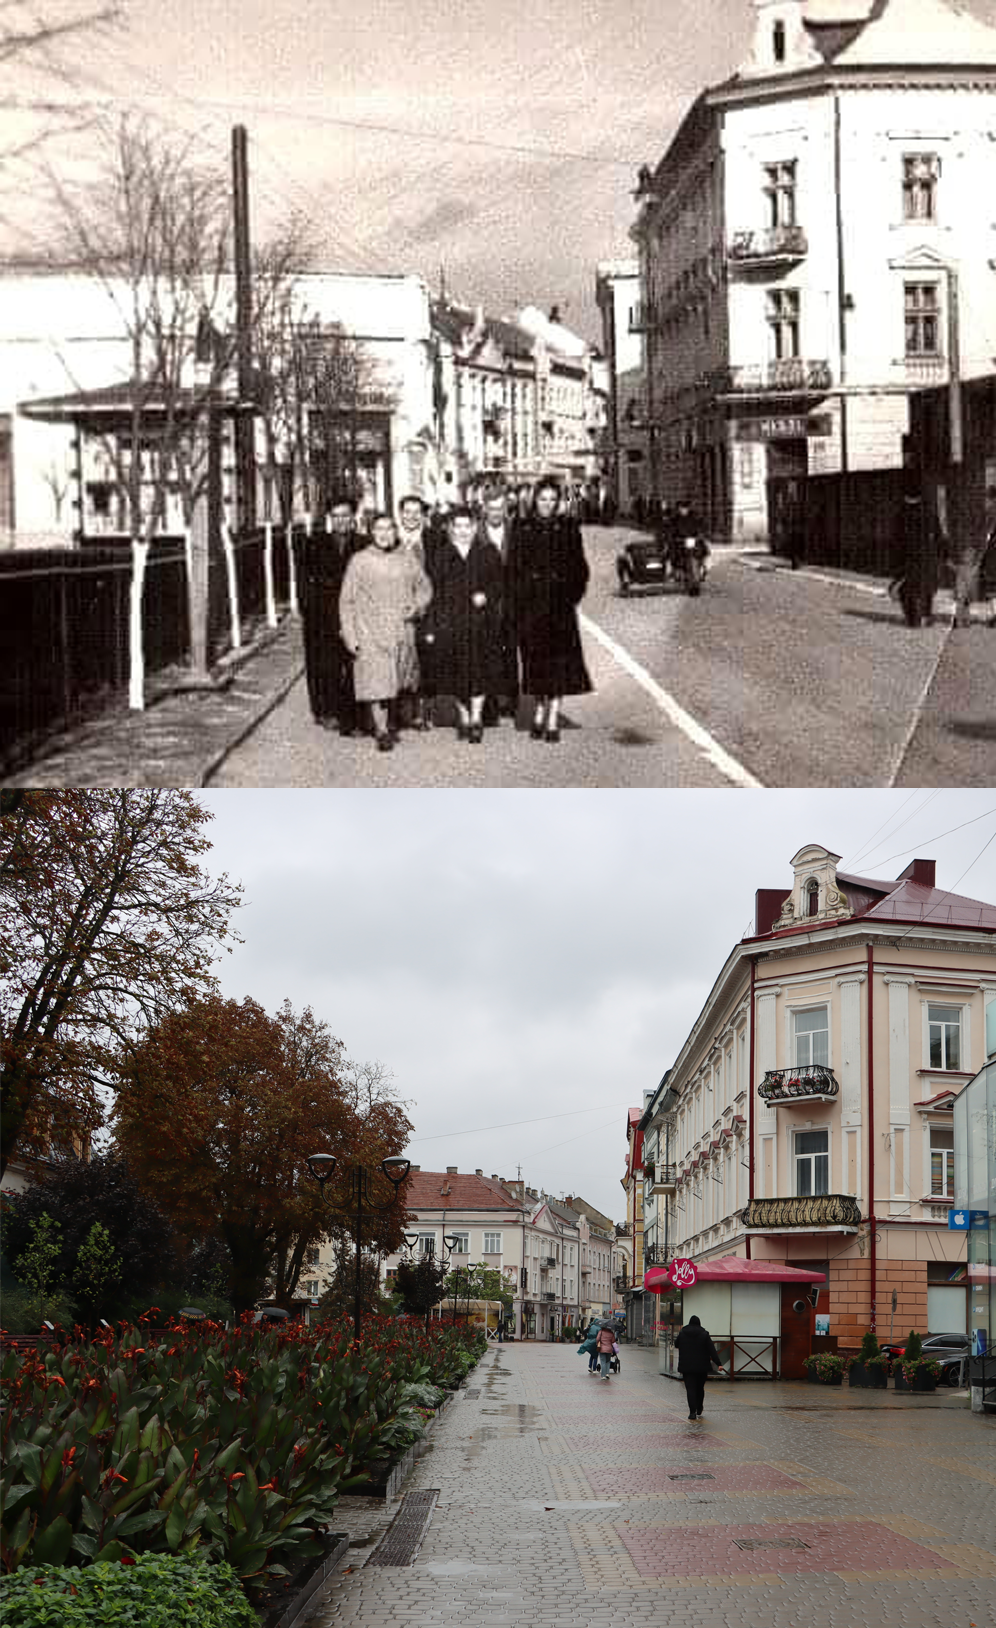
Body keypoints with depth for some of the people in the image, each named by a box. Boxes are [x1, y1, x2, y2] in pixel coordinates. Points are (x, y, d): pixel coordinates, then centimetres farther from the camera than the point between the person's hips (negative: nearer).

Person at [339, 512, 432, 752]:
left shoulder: (407, 558, 7)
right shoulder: (359, 561, -2)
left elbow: (424, 587, 17)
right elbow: (347, 601, -1)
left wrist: (417, 606, -4)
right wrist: (350, 636, -6)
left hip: (402, 631, 3)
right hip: (371, 633, -3)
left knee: (397, 682, 10)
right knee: (377, 684, -7)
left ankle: (388, 724, 27)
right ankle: (382, 731, 0)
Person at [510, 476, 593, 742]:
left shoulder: (568, 528, 4)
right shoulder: (523, 530, 5)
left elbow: (579, 567, 6)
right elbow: (514, 570, 4)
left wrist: (572, 595, -5)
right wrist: (514, 608, -3)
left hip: (559, 603, -1)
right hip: (530, 604, 1)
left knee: (559, 660, -6)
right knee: (535, 660, 4)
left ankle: (553, 720, -5)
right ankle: (539, 712, 19)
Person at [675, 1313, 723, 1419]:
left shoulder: (682, 1334, 0)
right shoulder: (704, 1334, -4)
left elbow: (676, 1345, 17)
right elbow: (712, 1350, -8)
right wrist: (718, 1363, -9)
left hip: (687, 1367, -1)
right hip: (702, 1367, 1)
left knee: (690, 1389, -3)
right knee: (700, 1389, 15)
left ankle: (692, 1411, -16)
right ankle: (699, 1411, 22)